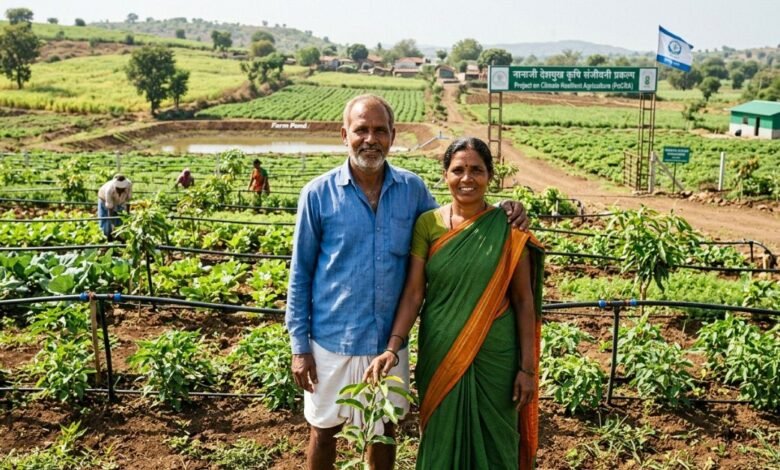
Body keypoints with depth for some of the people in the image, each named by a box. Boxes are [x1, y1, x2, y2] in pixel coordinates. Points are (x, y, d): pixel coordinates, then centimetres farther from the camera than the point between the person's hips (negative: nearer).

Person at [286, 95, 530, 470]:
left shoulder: (412, 189, -3)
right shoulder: (318, 193, -10)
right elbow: (300, 274, -4)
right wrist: (299, 345, -5)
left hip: (389, 340, 2)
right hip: (332, 339, -2)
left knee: (384, 429, 20)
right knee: (324, 430, 17)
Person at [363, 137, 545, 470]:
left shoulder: (508, 229, -6)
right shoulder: (427, 224, -3)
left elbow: (524, 301, -3)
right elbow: (413, 292, -6)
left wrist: (527, 367, -4)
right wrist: (392, 347, -18)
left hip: (495, 359, -1)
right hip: (439, 357, 1)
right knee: (442, 442, 15)